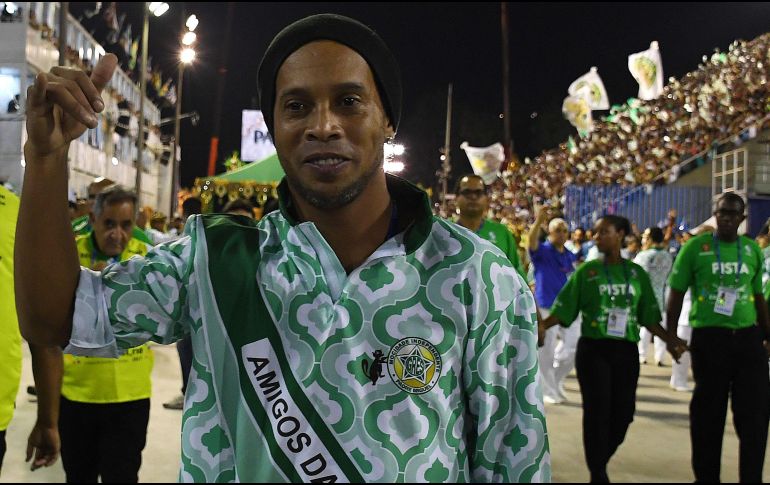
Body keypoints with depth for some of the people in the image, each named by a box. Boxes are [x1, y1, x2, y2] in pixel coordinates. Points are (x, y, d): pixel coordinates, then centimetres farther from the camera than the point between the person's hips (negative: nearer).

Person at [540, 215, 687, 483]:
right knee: (597, 412, -4)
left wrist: (668, 339, -2)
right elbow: (564, 308, -3)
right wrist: (543, 325, -18)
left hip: (626, 351, 3)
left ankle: (600, 461, 28)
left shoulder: (637, 273, 7)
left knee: (623, 413, 5)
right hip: (593, 350, -2)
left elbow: (648, 316, 9)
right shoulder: (587, 270, 1)